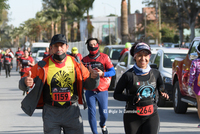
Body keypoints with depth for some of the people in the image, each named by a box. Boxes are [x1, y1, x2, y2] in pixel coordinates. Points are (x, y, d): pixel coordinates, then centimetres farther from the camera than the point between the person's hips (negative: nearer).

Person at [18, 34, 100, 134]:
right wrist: (26, 82, -28)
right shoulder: (43, 66, -5)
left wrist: (93, 78, -20)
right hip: (51, 113, -1)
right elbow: (22, 83, -3)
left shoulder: (75, 64, 0)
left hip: (72, 111, 1)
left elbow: (89, 85, 3)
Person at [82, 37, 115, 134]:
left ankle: (103, 125, 34)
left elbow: (113, 72, -4)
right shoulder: (85, 60, 5)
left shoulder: (104, 57, 0)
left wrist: (102, 74, -22)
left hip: (102, 91, -1)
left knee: (104, 114, 1)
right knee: (91, 113, -6)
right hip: (90, 91, 1)